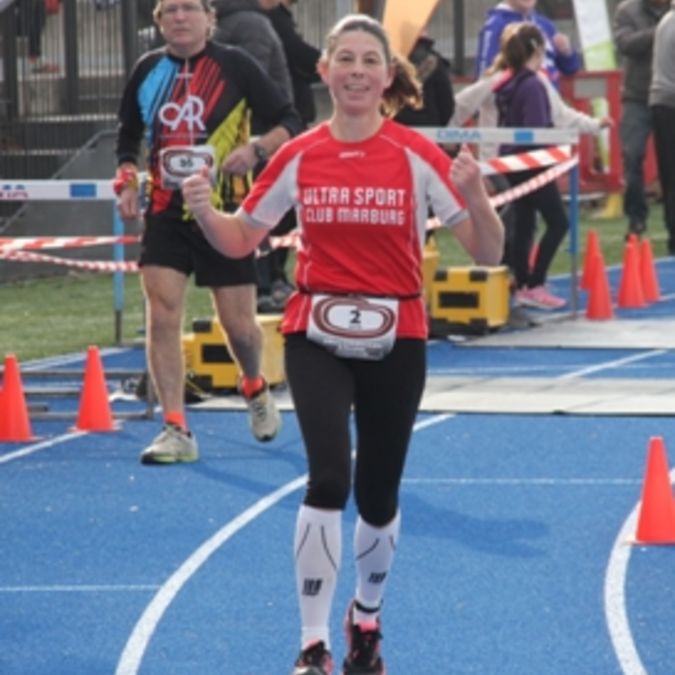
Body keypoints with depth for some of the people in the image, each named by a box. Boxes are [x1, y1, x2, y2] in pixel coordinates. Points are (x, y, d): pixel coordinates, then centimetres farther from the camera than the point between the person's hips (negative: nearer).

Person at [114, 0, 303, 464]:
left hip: (224, 212, -2)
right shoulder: (148, 70, 5)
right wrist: (127, 181, 3)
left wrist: (255, 150, -22)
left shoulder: (235, 66, -5)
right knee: (162, 315, -12)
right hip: (166, 212, 2)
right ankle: (176, 430, -8)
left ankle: (255, 390, 37)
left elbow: (290, 123, -4)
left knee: (239, 324, 4)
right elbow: (129, 135, 20)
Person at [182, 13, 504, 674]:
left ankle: (367, 618, 39)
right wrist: (203, 209, -12)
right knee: (328, 479, -20)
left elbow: (487, 252, -7)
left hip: (394, 341, 0)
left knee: (377, 497, 10)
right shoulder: (298, 157, -1)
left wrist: (474, 195, -26)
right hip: (316, 336, 0)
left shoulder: (417, 155, -6)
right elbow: (239, 240, 9)